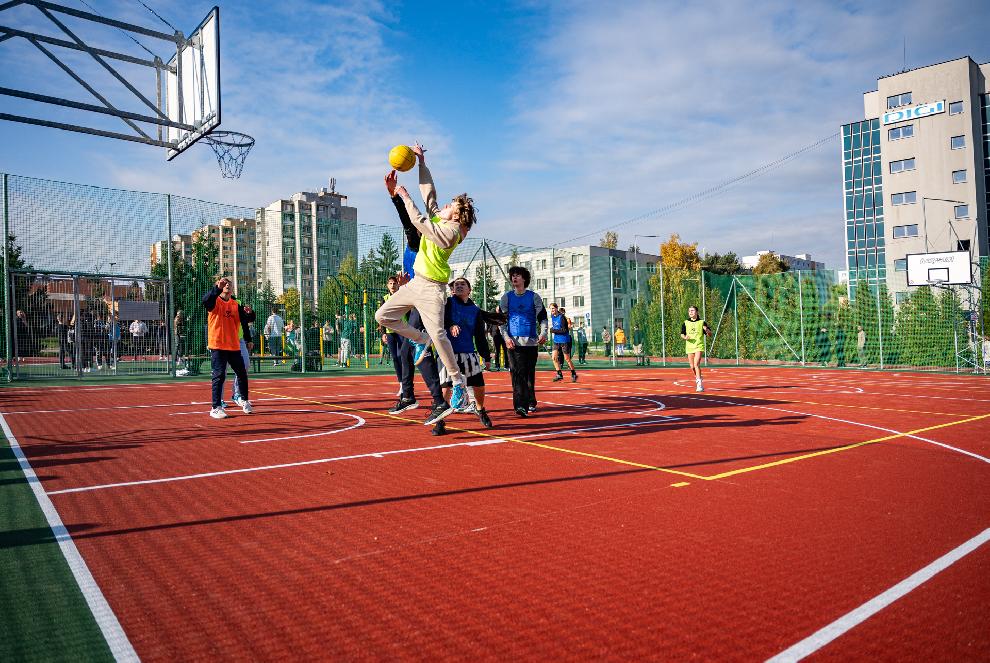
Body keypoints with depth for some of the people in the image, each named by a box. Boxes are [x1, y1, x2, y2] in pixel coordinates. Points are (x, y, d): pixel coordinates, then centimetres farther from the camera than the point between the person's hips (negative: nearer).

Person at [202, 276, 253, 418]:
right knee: (219, 376, -6)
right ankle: (216, 408, -1)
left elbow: (244, 322, 13)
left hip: (234, 346, 5)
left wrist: (248, 339, 9)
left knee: (242, 374, 11)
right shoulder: (214, 301, -2)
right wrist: (218, 288, -38)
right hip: (217, 346, -5)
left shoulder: (236, 304, 11)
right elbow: (205, 300, -25)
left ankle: (244, 401, 30)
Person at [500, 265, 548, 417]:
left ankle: (530, 403, 19)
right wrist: (506, 337, -6)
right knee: (518, 373, -10)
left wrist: (543, 333, -11)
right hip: (514, 342, -1)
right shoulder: (507, 297, 9)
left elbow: (542, 317, 6)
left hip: (531, 341, 1)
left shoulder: (534, 297, 7)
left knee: (530, 373, 8)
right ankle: (520, 405, -16)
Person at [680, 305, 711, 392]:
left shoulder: (702, 322, 2)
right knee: (692, 367, 8)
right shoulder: (685, 323, 9)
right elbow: (682, 334, 15)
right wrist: (685, 337, -8)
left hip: (699, 346, -4)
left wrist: (706, 330, -17)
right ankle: (697, 379, 33)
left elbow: (710, 334, 6)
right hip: (689, 347, 4)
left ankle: (699, 384, -17)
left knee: (696, 364, -18)